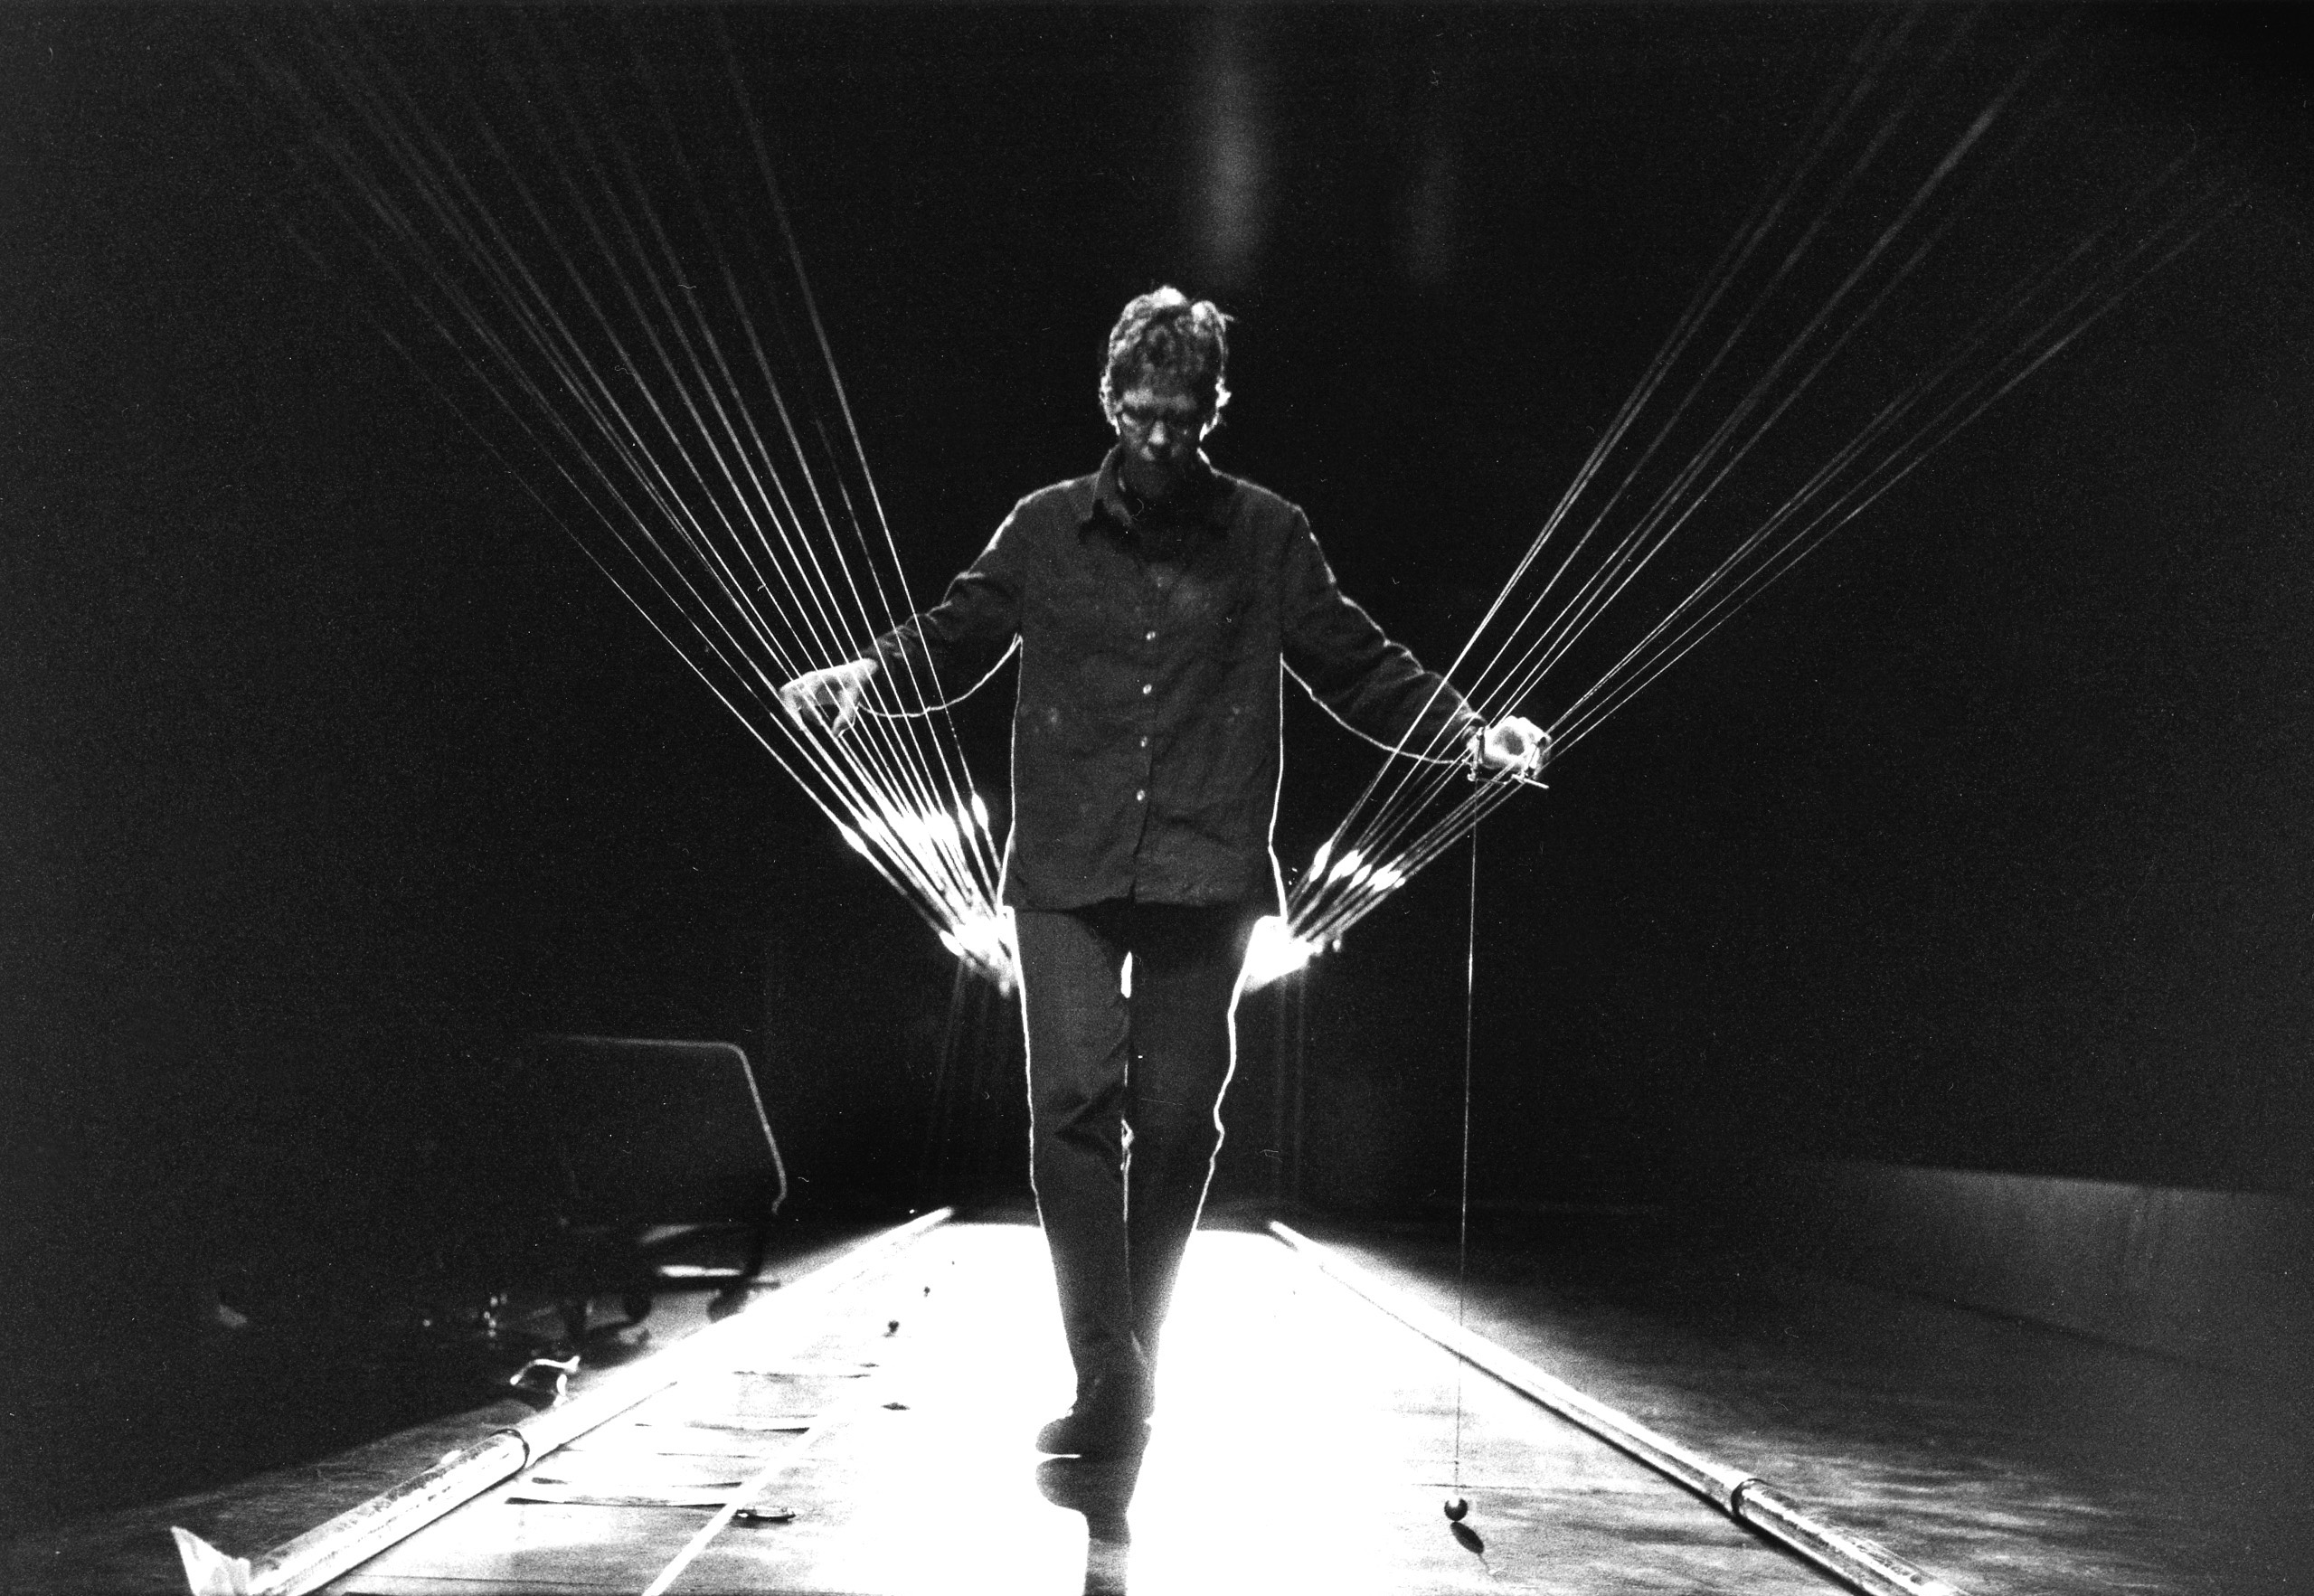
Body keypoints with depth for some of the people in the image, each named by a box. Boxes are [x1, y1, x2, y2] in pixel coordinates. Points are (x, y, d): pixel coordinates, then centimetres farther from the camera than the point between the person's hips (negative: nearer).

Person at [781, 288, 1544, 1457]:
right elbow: (955, 636, 15)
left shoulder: (1265, 537, 7)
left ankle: (1134, 1354, 19)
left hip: (1205, 875, 0)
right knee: (1075, 1104, -12)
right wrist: (861, 676, -4)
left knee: (1177, 1118, 2)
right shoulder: (1046, 529, 8)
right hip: (1066, 873, 0)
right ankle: (1106, 1376, -10)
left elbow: (1357, 667, 10)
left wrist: (1471, 733, -2)